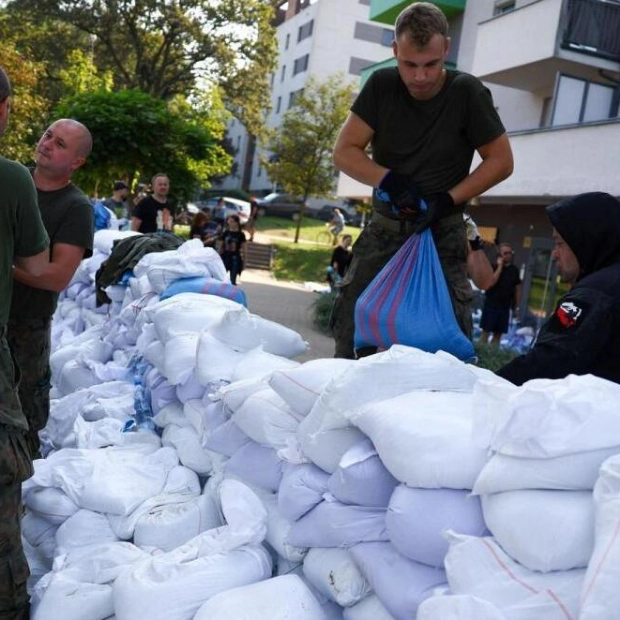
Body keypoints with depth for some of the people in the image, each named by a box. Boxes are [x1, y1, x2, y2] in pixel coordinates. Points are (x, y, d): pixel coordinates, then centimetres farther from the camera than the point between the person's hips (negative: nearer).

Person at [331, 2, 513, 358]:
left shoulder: (467, 93, -11)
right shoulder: (381, 86, -5)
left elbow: (501, 161, -6)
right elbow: (344, 152, -6)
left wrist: (447, 200, -17)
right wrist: (388, 179, -23)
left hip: (443, 229, -2)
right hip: (386, 225, 3)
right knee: (350, 322, 2)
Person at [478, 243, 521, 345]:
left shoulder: (514, 270, 9)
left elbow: (518, 289, 14)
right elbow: (491, 282, -18)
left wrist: (516, 307, 11)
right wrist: (500, 266, -13)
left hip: (505, 306, 4)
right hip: (491, 304, -4)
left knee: (498, 333, 4)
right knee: (486, 331, -4)